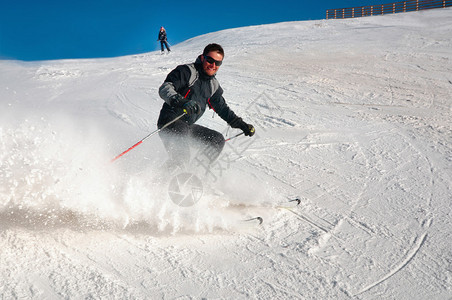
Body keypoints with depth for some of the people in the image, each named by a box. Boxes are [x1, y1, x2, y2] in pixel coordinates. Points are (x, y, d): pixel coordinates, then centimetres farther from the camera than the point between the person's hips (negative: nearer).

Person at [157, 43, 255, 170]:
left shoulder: (213, 85, 15)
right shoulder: (187, 71, -8)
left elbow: (222, 108, 27)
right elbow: (165, 88, -21)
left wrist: (241, 125, 23)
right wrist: (178, 100, -41)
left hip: (188, 126, 8)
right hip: (170, 121, -8)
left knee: (218, 140, 4)